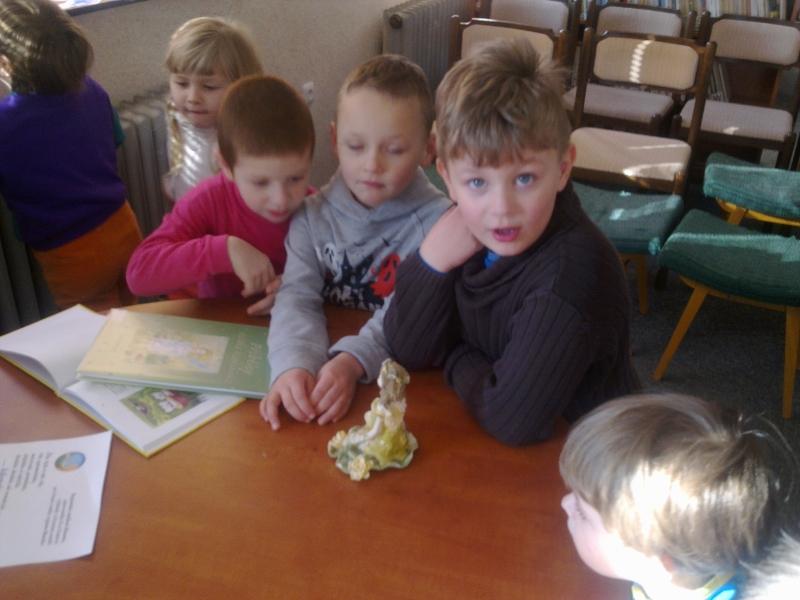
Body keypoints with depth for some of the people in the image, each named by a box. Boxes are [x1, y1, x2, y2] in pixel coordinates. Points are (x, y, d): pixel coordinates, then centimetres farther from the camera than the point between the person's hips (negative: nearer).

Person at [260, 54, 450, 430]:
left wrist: (353, 361, -31)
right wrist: (294, 364, -28)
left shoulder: (437, 221, -9)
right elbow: (298, 297, -9)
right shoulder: (314, 215, 1)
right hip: (322, 370, 1)